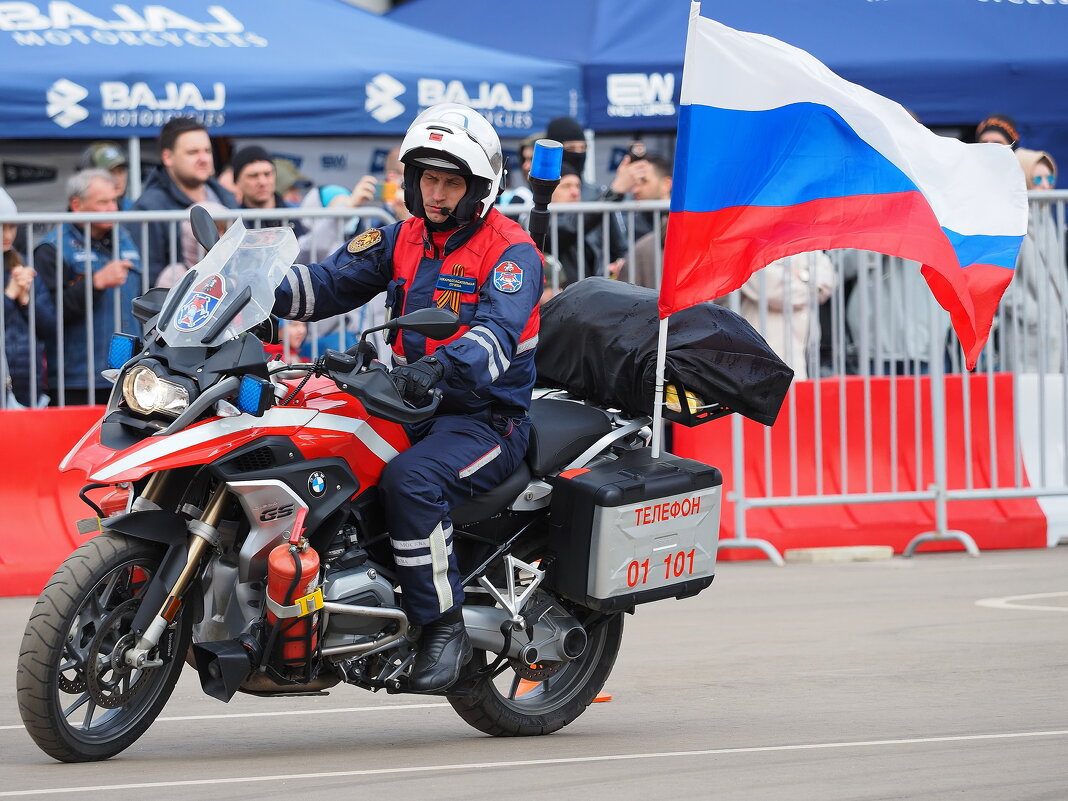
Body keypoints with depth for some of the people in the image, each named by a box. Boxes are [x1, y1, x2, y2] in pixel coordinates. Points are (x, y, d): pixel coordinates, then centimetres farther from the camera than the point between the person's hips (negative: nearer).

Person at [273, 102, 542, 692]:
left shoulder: (511, 251, -8)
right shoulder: (403, 239, 14)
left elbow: (497, 334, -25)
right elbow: (333, 282, 7)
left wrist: (439, 367, -45)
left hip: (488, 416, -7)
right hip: (411, 404, 7)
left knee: (410, 481, -36)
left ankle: (444, 627, -26)